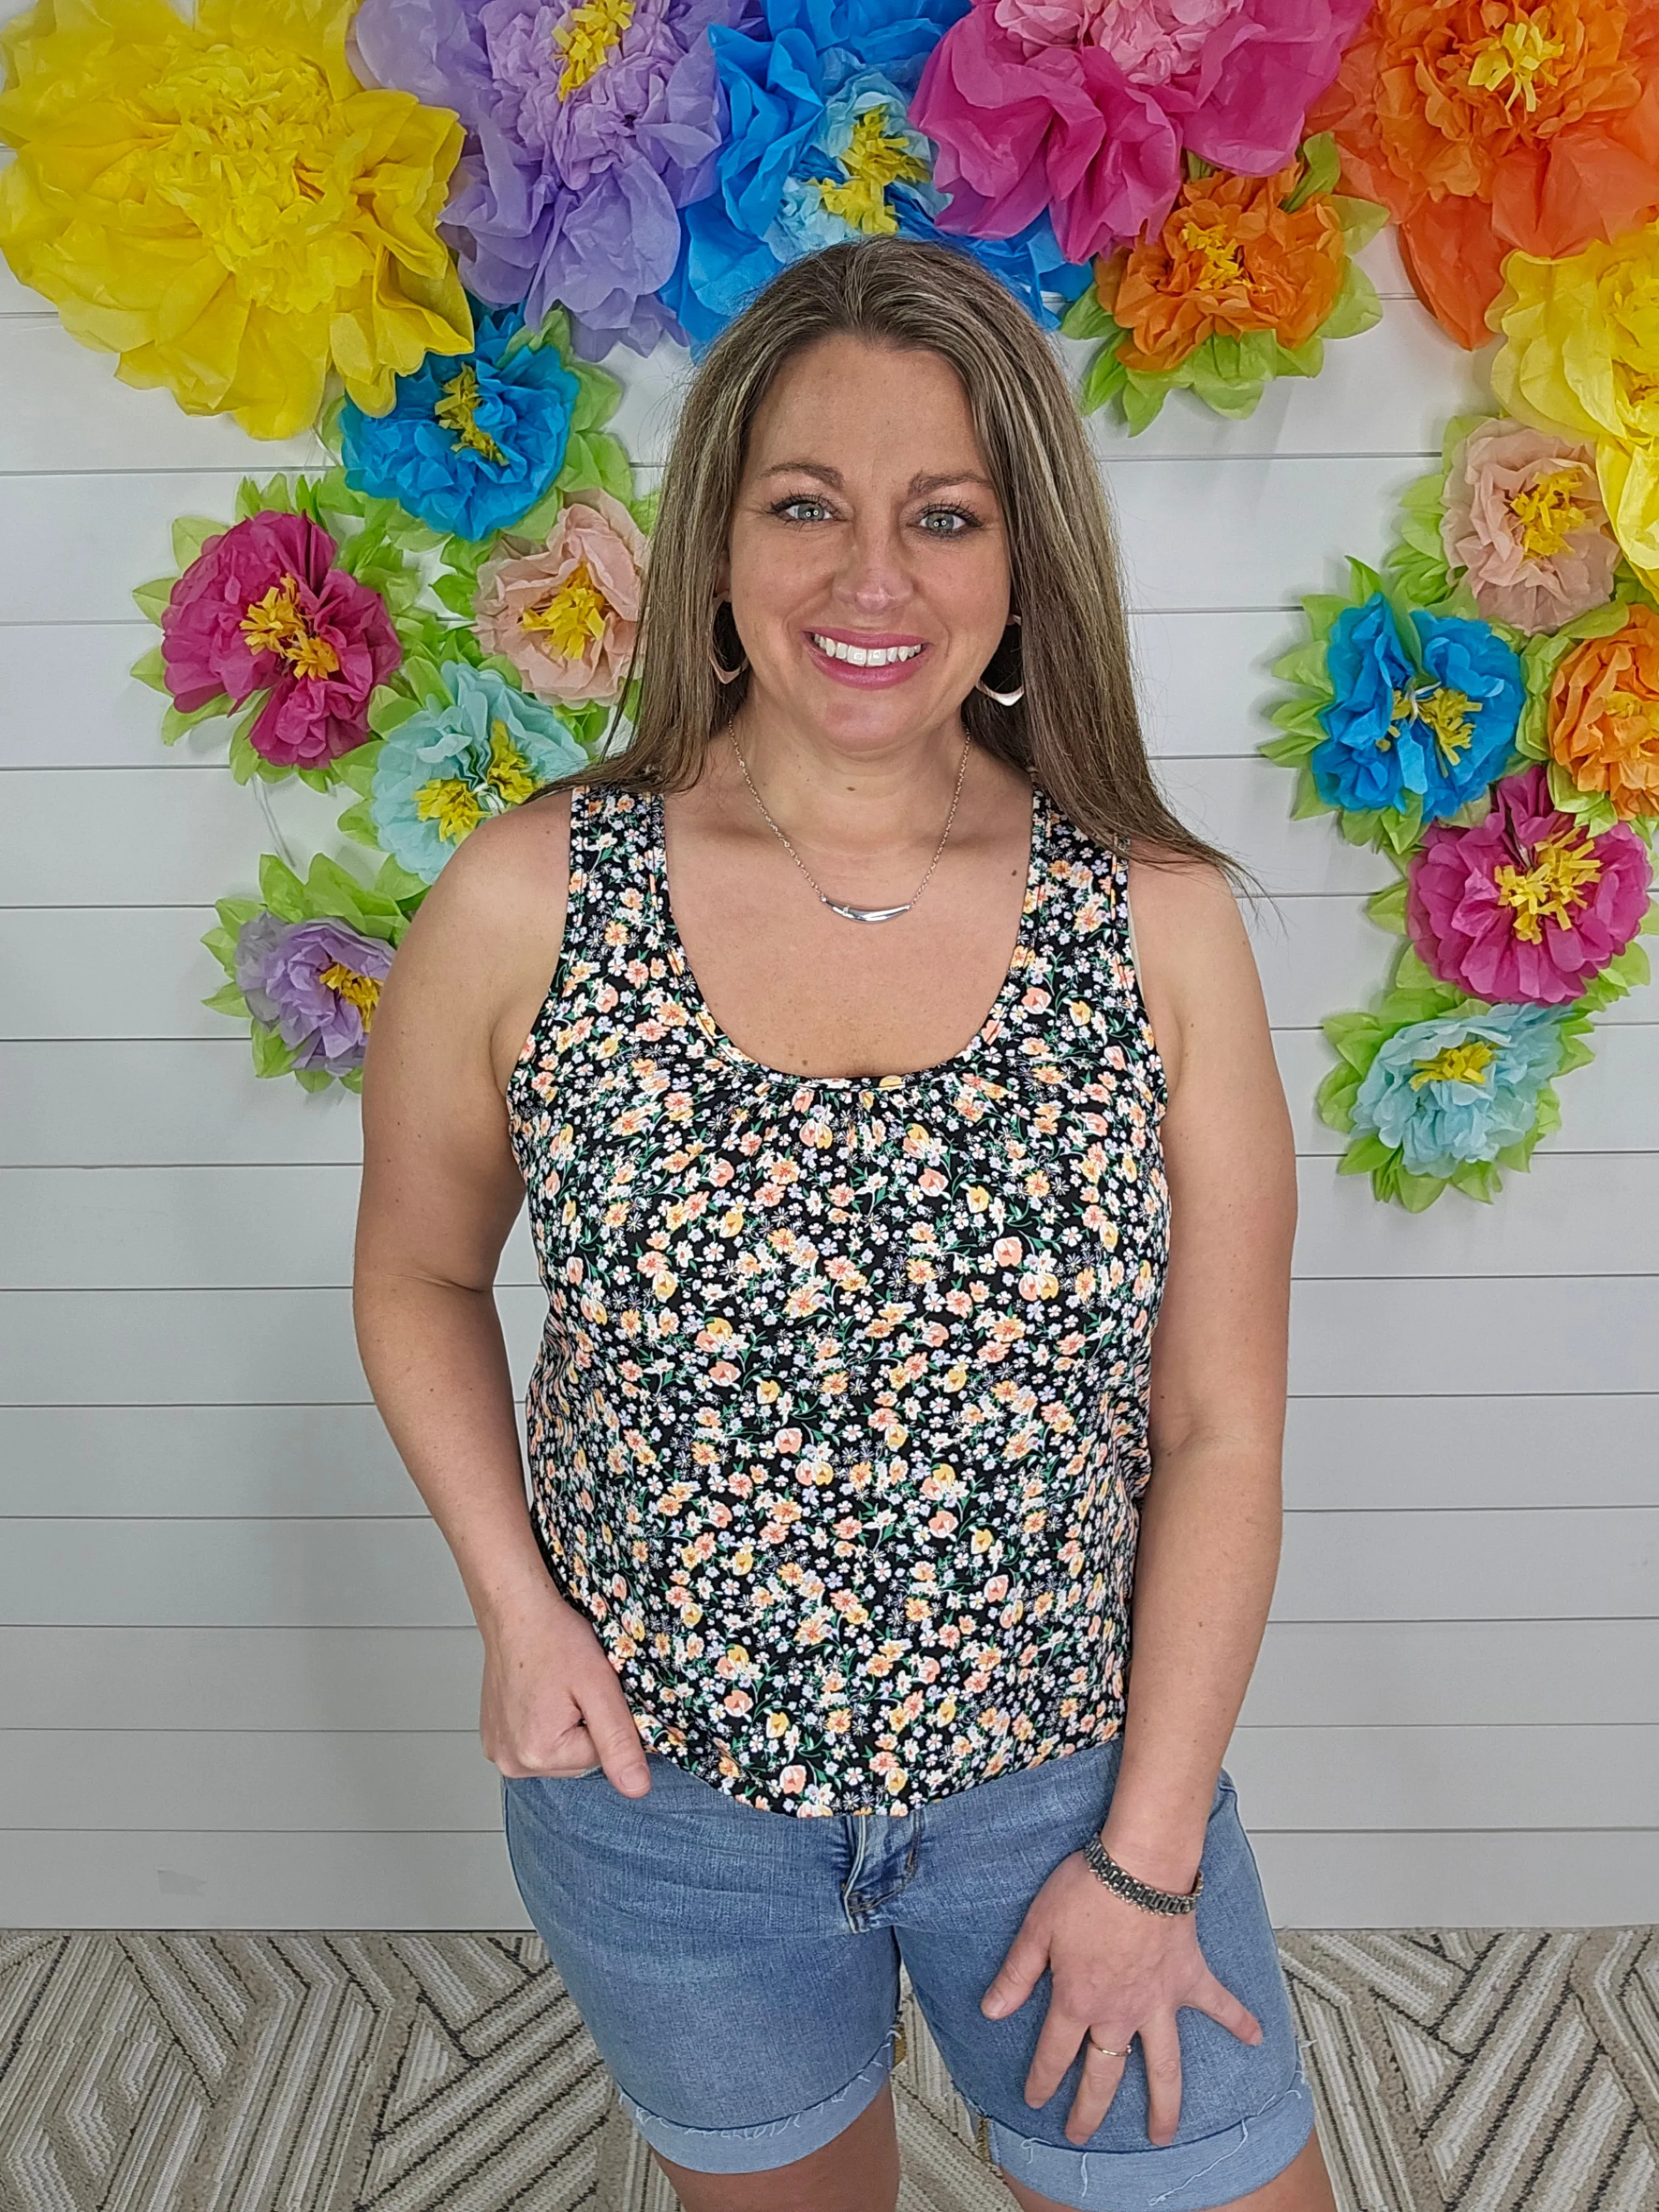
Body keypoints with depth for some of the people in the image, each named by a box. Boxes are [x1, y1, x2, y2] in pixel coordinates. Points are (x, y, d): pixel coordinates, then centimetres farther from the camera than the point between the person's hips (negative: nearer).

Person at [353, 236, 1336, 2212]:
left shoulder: (1159, 922, -12)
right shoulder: (526, 906, -13)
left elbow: (1222, 1429, -8)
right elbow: (418, 1274, 3)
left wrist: (1149, 1853, -6)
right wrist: (515, 1606, -8)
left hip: (1076, 1781, 0)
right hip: (661, 1795, 1)